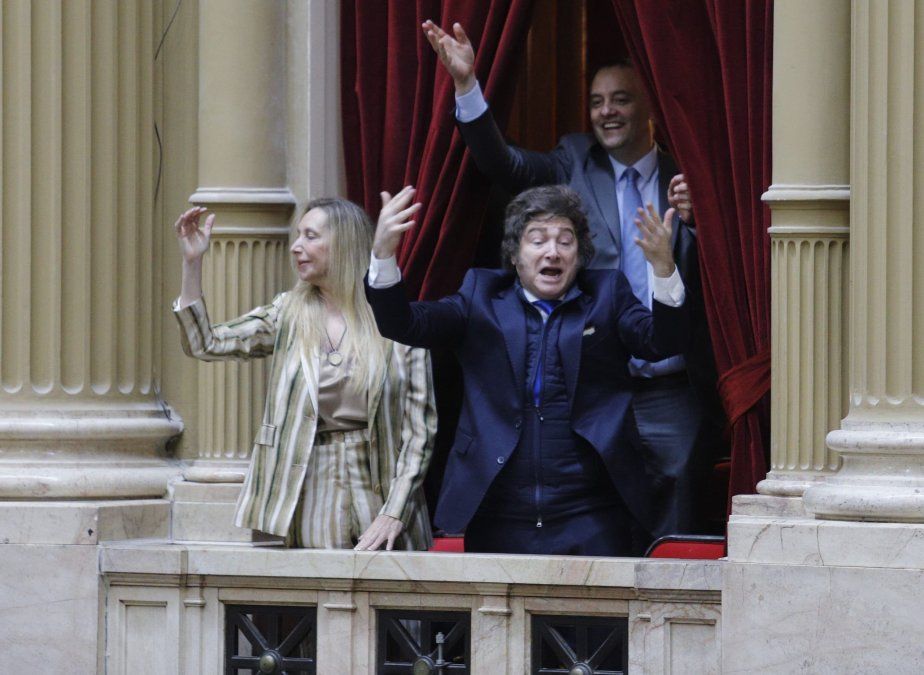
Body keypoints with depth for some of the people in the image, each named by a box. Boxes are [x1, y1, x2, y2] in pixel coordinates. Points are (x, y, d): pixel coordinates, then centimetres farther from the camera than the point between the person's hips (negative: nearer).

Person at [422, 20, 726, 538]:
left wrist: (694, 218, -15)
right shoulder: (574, 167, 11)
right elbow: (503, 163, -4)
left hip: (673, 398, 0)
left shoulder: (687, 181, 9)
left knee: (674, 547, -3)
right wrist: (466, 83, -17)